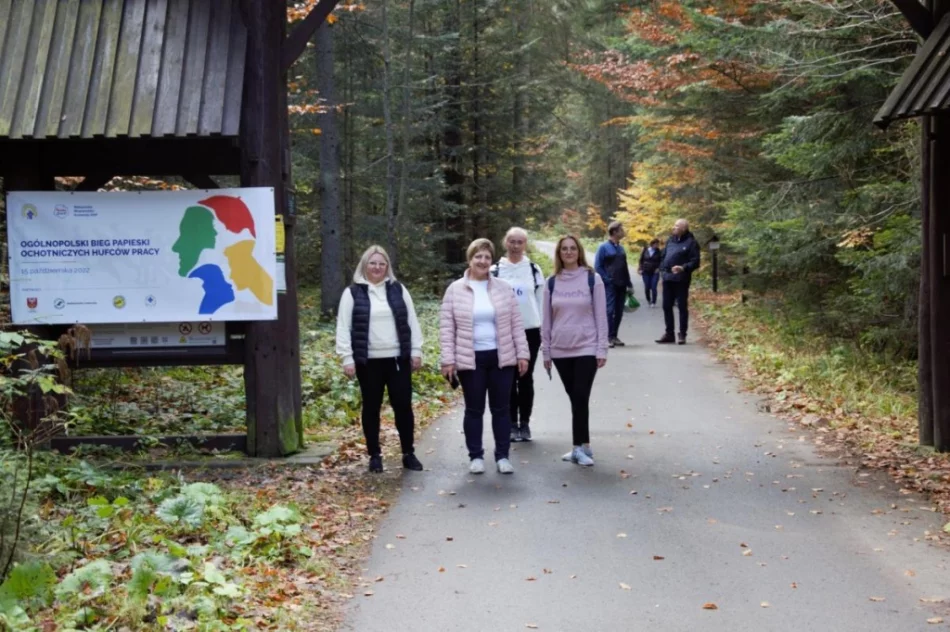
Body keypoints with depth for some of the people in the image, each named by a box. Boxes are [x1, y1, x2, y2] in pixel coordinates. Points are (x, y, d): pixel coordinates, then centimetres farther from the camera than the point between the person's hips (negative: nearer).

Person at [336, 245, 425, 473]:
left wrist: (416, 351, 3)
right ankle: (375, 455, 17)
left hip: (398, 359, 2)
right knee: (371, 408, 7)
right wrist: (347, 358, -8)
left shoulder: (398, 290, 9)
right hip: (369, 361, -1)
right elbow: (344, 328, -1)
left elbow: (412, 322, 9)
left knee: (403, 406, 3)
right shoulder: (353, 293, 1)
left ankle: (408, 453, 15)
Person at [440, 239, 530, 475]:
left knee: (501, 409, 7)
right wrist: (448, 360, -7)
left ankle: (502, 456, 15)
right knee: (474, 409, 7)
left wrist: (522, 354, 0)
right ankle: (476, 456, 16)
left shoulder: (503, 288, 4)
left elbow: (516, 324, 6)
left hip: (501, 357, 2)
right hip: (470, 359, -1)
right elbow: (447, 327, -1)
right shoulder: (455, 290, -1)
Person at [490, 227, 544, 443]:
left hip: (530, 331, 1)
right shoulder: (495, 271, 1)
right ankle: (512, 424, 12)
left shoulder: (534, 269, 4)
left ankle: (525, 424, 14)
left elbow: (541, 300, 7)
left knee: (526, 379, 6)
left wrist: (543, 328, 4)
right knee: (509, 379, 4)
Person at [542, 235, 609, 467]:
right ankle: (583, 446, 12)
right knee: (575, 398, 7)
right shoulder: (552, 283, 6)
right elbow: (547, 319, 10)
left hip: (586, 348, -3)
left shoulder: (592, 279, -2)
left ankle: (580, 447, -7)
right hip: (560, 350, 3)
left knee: (580, 397, -10)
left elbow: (601, 316, -2)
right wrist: (545, 351, 8)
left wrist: (602, 349, -7)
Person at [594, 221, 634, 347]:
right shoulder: (604, 247, -4)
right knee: (609, 310, -8)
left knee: (619, 312, 8)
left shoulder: (620, 248, 15)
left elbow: (625, 267, 18)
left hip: (621, 286, 7)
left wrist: (629, 284, 13)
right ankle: (609, 337, -5)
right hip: (610, 286, -7)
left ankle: (614, 336, 16)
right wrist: (607, 280, -13)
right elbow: (597, 267, -6)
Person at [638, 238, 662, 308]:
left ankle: (653, 302, 2)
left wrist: (658, 268, -10)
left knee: (653, 288, -8)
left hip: (654, 272, -2)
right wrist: (641, 269, -1)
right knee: (647, 288, 5)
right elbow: (641, 260, 5)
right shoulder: (645, 250, -1)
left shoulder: (659, 252, -4)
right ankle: (648, 300, 29)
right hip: (646, 272, 2)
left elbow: (662, 261, 1)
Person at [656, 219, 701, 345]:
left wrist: (684, 268, -26)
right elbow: (664, 255, 21)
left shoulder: (691, 242, -7)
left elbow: (695, 262, -11)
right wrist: (662, 269, 7)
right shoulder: (670, 240, 13)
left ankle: (682, 335, 7)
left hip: (681, 279, -7)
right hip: (667, 278, 7)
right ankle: (669, 334, 17)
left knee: (682, 307, 1)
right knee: (666, 306, 9)